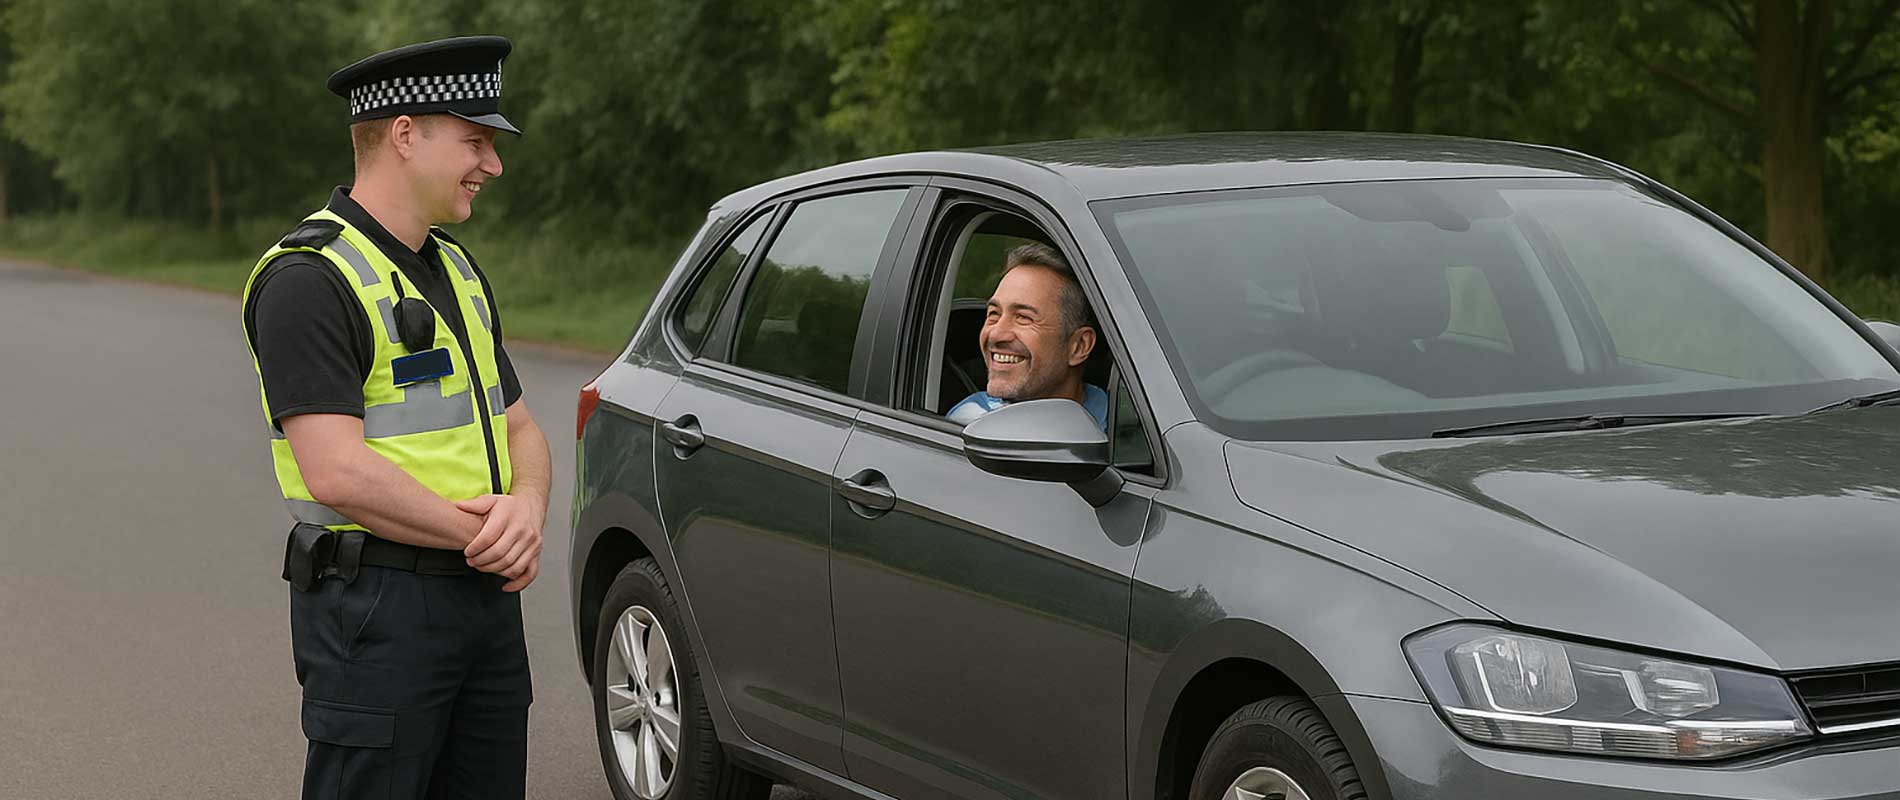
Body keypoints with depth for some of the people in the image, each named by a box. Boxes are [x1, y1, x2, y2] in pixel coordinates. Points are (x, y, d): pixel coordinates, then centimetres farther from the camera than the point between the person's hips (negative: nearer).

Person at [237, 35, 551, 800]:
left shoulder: (456, 271, 15)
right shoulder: (308, 279, -14)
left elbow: (519, 428, 16)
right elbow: (337, 472, -22)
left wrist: (527, 508, -7)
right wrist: (486, 535, -13)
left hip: (486, 599, 8)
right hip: (376, 611, -8)